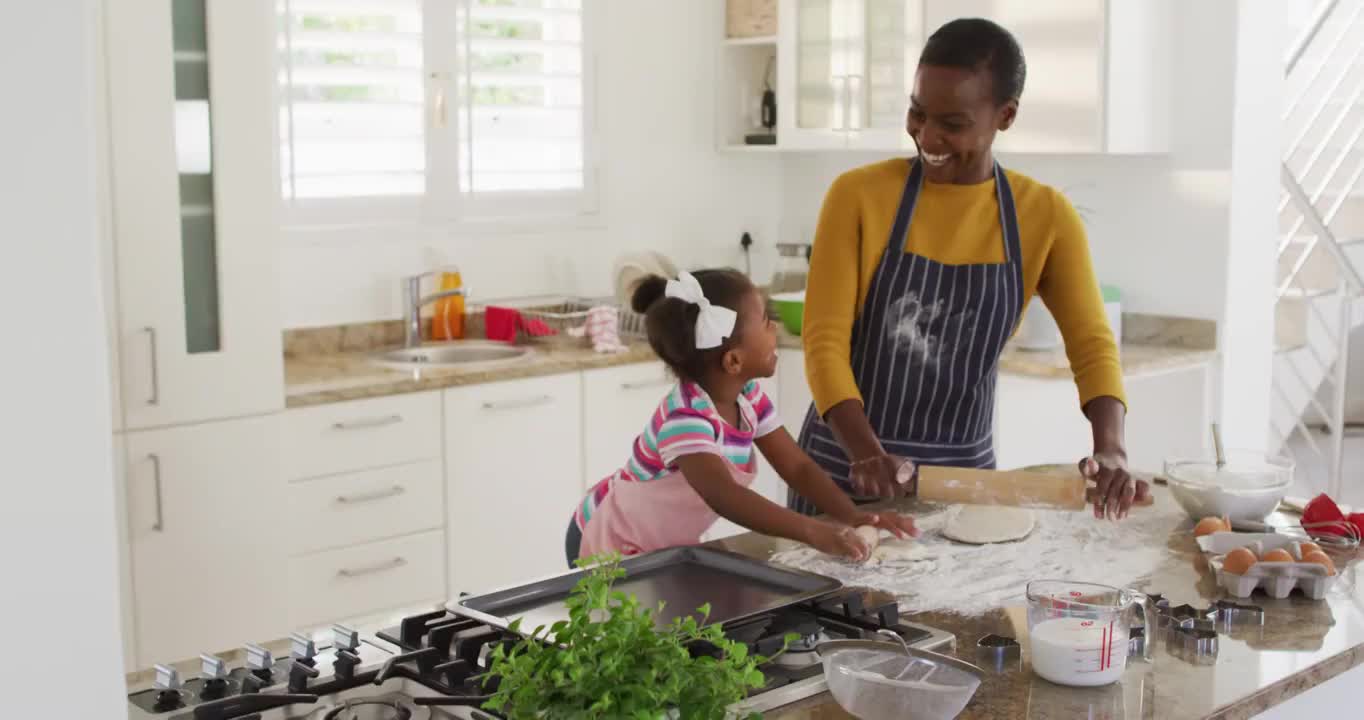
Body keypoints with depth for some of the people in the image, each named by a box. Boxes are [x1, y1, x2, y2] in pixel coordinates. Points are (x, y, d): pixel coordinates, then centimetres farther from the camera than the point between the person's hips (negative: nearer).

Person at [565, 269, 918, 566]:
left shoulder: (747, 396, -9)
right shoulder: (686, 417, -36)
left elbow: (797, 466, -7)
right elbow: (724, 495, -51)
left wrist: (853, 516, -24)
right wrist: (814, 532, -60)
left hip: (667, 549, 8)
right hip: (609, 550, -8)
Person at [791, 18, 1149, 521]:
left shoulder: (1046, 216, -4)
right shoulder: (858, 195, -10)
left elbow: (1092, 343, -7)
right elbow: (824, 339, -13)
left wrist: (1110, 449, -25)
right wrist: (867, 454, -28)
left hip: (965, 471, 2)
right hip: (845, 464, -2)